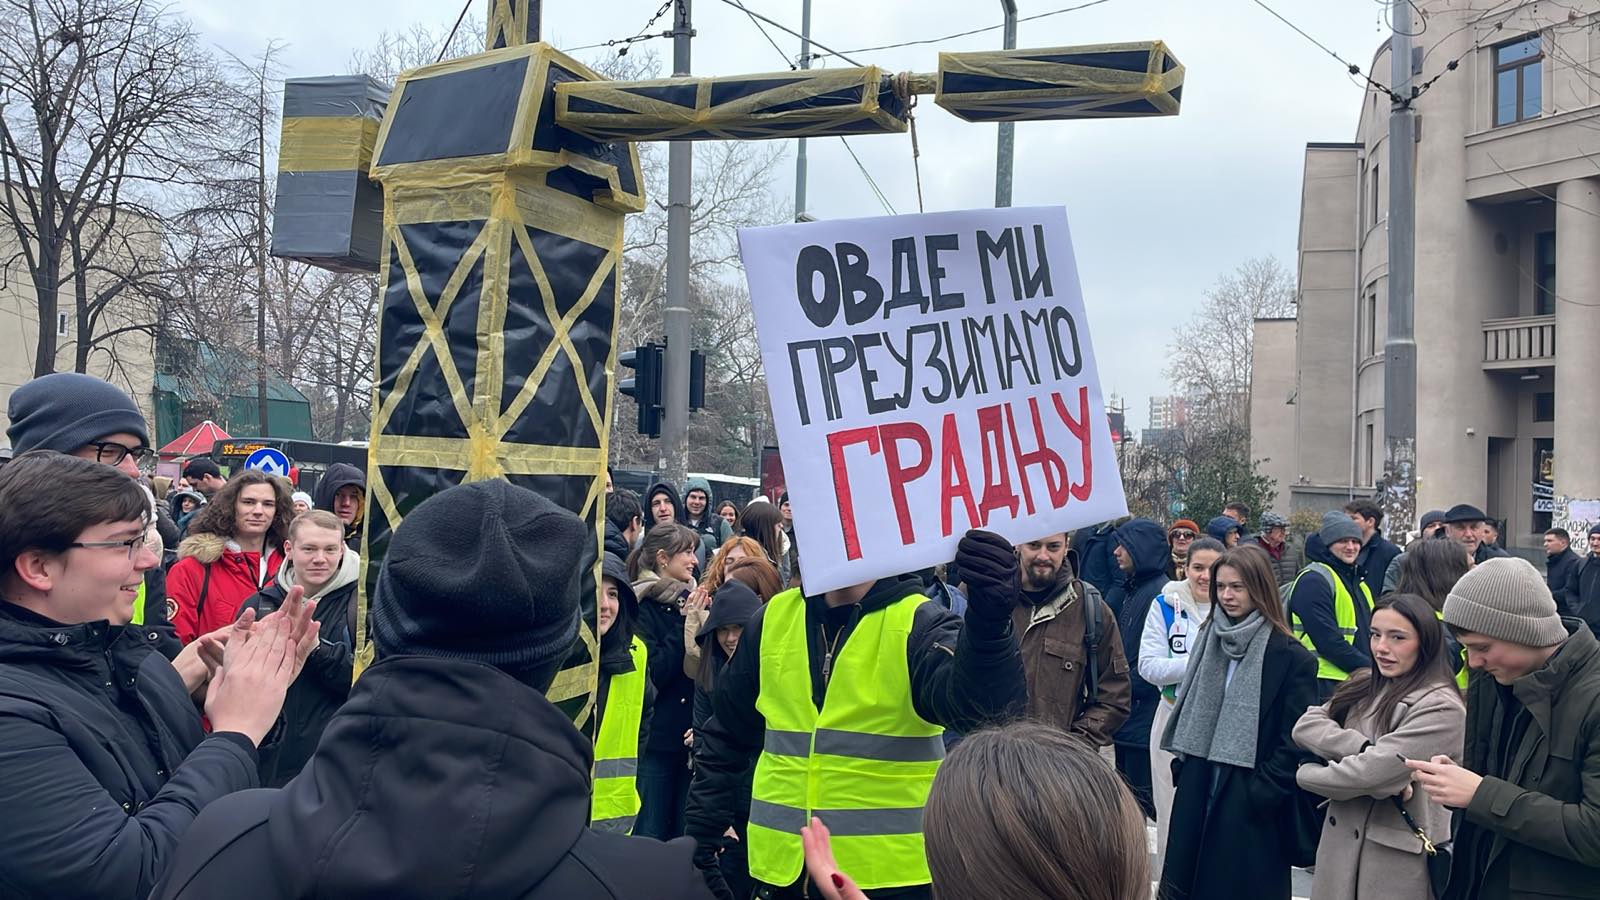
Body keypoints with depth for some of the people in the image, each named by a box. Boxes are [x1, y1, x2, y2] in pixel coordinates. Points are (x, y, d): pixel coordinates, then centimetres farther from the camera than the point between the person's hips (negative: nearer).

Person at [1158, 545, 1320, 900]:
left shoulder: (1292, 658, -10)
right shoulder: (1209, 641, 8)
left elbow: (1295, 741, -11)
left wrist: (1263, 793, -14)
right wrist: (1182, 767, 8)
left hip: (1251, 807, -5)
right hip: (1197, 795, 5)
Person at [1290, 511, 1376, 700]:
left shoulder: (1355, 580, 19)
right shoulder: (1313, 580, -11)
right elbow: (1326, 640, -18)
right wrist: (1367, 669, -15)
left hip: (1358, 682, 9)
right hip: (1326, 685, -9)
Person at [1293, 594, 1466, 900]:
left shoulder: (1441, 707, -15)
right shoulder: (1364, 687, 9)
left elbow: (1368, 775, -22)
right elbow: (1305, 726, -4)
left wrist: (1306, 774, -6)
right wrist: (1367, 748, -18)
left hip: (1396, 861, -6)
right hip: (1339, 849, 6)